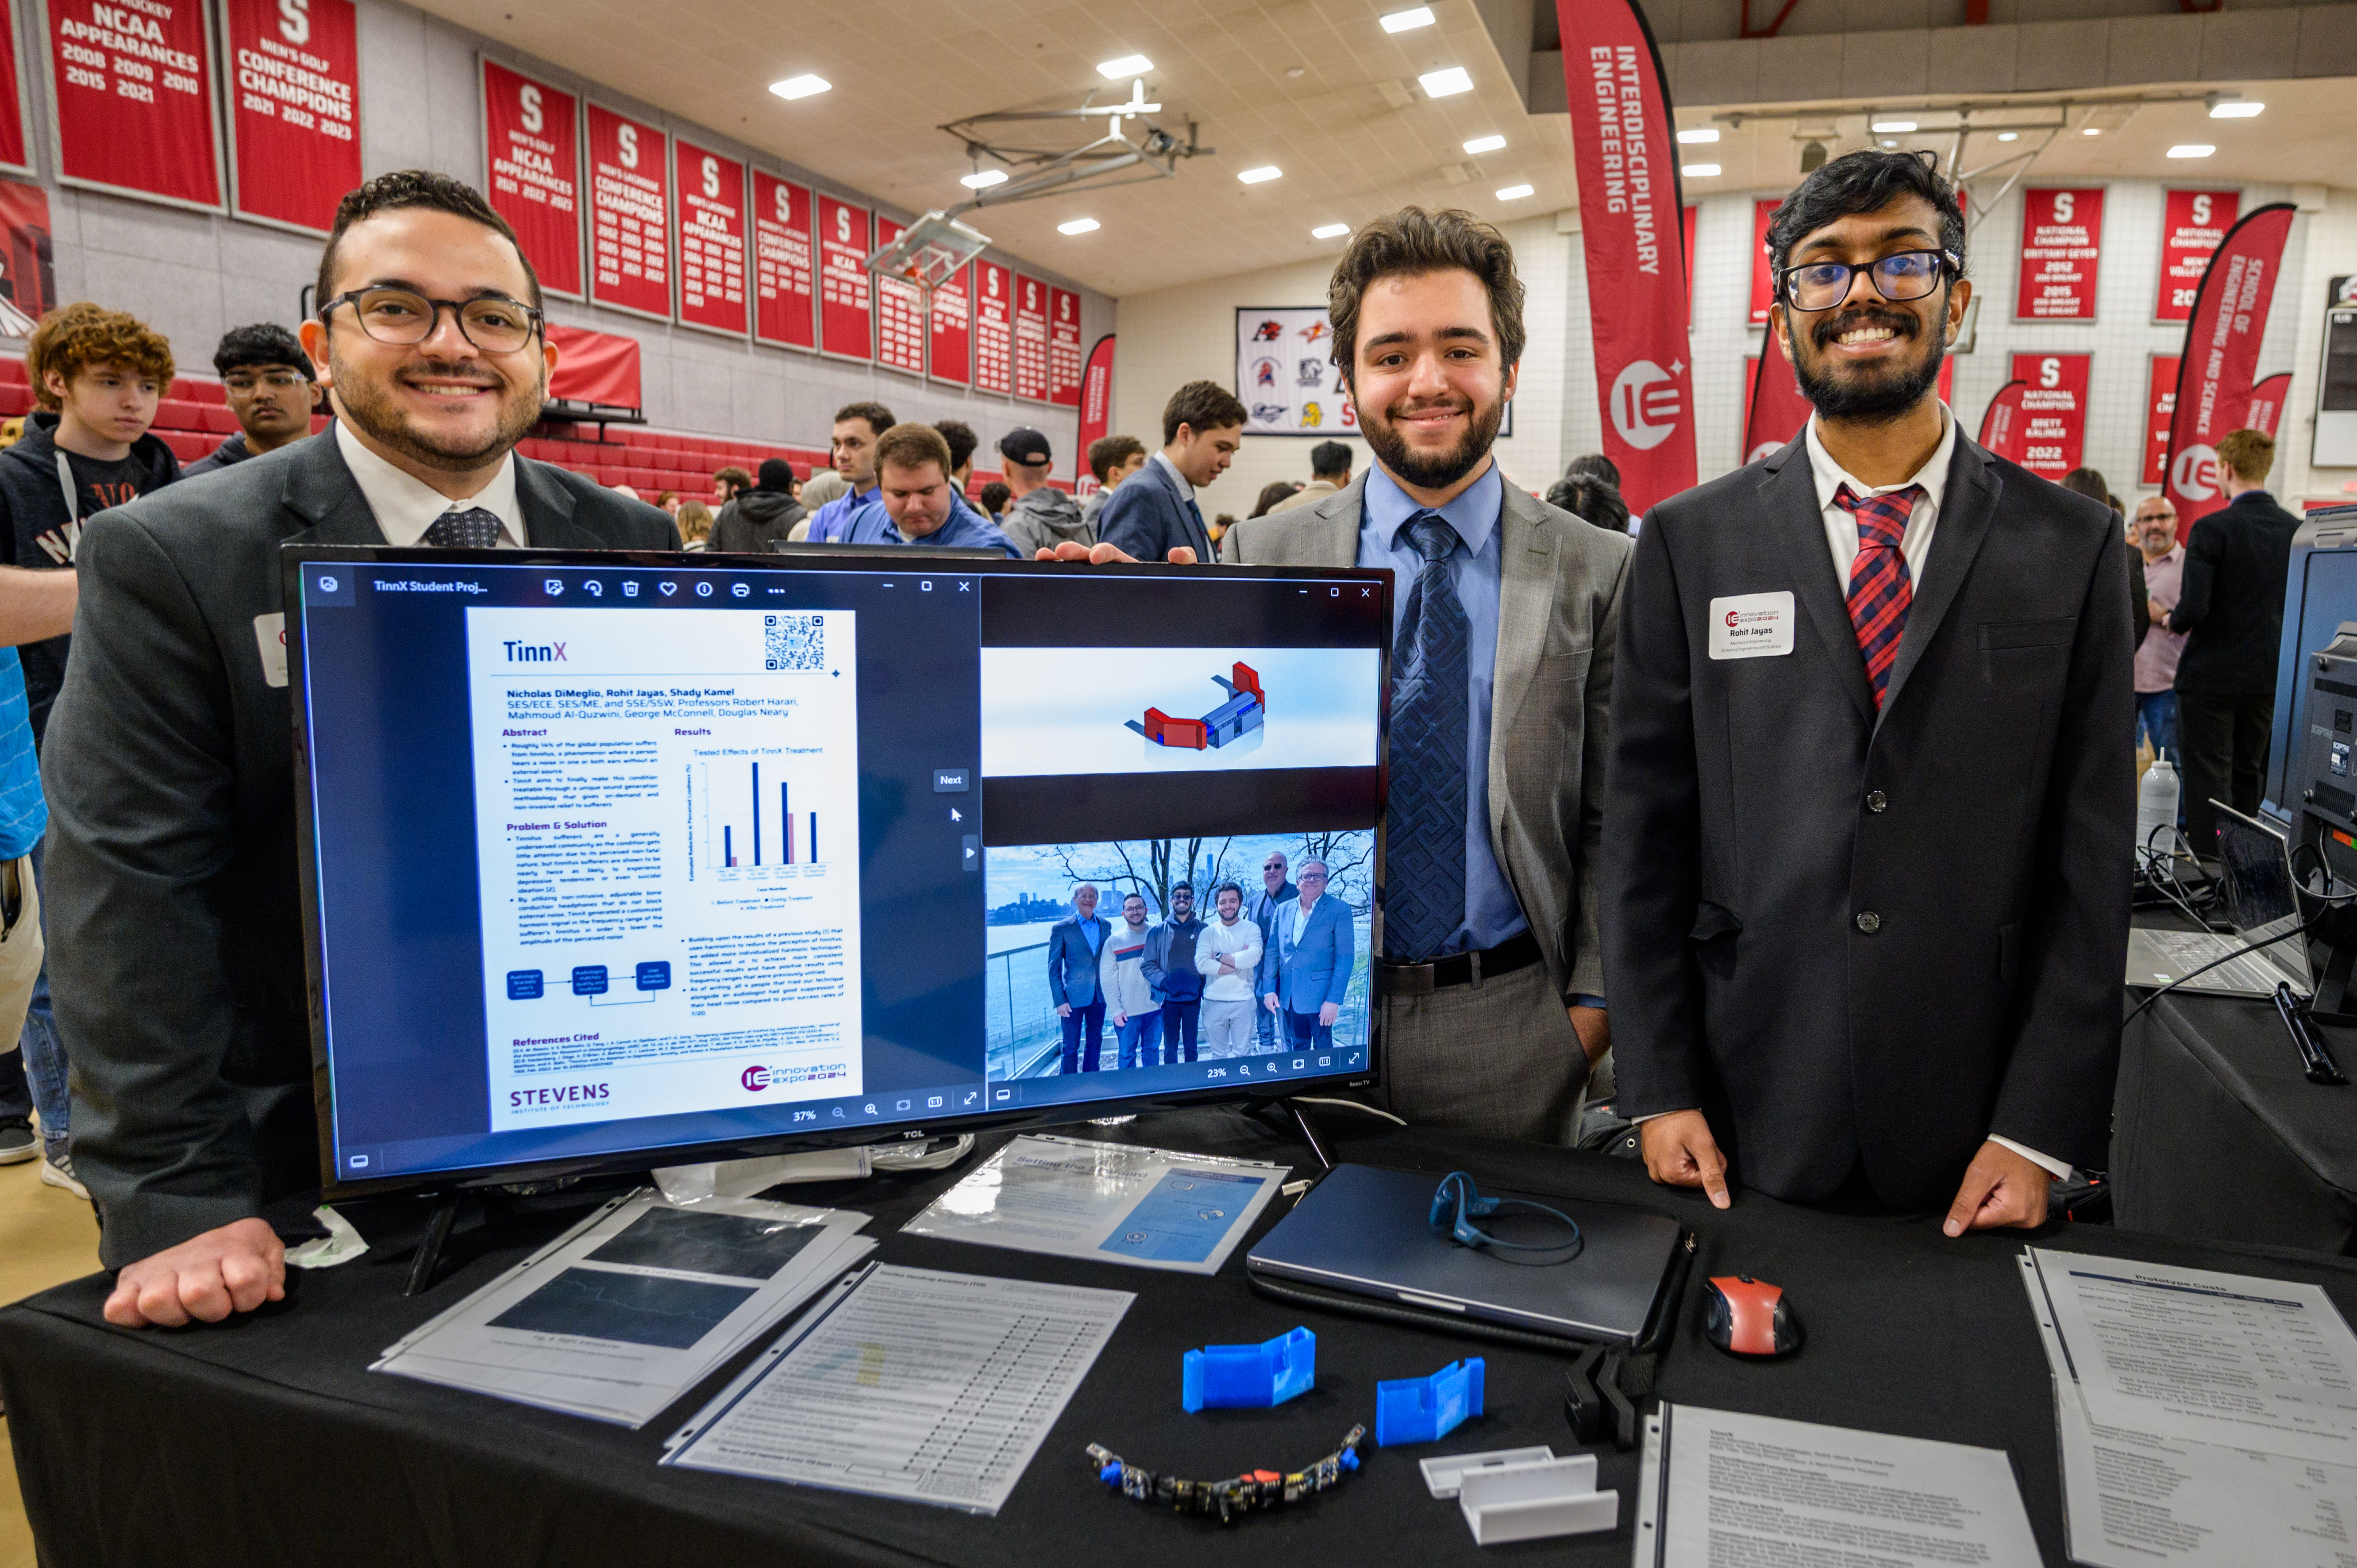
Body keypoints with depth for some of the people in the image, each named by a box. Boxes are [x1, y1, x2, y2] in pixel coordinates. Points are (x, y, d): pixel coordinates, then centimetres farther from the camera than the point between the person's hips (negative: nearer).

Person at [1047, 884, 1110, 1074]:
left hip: (1099, 996, 4)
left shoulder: (1106, 927, 8)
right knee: (1071, 1046, 1)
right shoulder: (1061, 929, -5)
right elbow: (1054, 968, -5)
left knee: (1095, 1043, 13)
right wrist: (1060, 1001, -11)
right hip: (1074, 997, -4)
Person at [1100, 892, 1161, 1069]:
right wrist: (1116, 1010, -8)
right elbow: (1107, 978, -4)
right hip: (1127, 1011, -2)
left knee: (1152, 1050, 13)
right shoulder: (1114, 941, -4)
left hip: (1155, 1008, 2)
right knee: (1127, 1054, 4)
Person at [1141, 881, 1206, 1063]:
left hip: (1193, 997, 1)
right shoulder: (1159, 932, 5)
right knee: (1170, 1048, 4)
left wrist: (1201, 983, -6)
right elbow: (1147, 965, 1)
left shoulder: (1202, 930, 7)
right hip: (1169, 997, 0)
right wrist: (1165, 982, -13)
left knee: (1191, 1047, 8)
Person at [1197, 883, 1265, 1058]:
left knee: (1243, 1054, 5)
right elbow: (1201, 964, -10)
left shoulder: (1251, 929, 2)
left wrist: (1220, 957, -11)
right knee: (1217, 1055, 9)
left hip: (1243, 1002, -1)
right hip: (1213, 1003, 1)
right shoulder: (1208, 932, 5)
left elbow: (1254, 957, -16)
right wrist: (1239, 961, -13)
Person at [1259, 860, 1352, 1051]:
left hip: (1319, 997, -4)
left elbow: (1346, 957, -7)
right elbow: (1272, 951, 12)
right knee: (1294, 1054, 10)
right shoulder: (1283, 910, 10)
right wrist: (1269, 989, 3)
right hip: (1287, 997, 4)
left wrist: (1334, 999, -13)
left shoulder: (1339, 910, -3)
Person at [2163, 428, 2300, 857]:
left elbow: (2193, 609, -22)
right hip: (2269, 677, 6)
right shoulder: (2296, 530, 2)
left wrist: (2172, 620, 0)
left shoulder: (2211, 529, -15)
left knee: (2208, 780, 0)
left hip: (2210, 676, -6)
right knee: (2250, 778, 17)